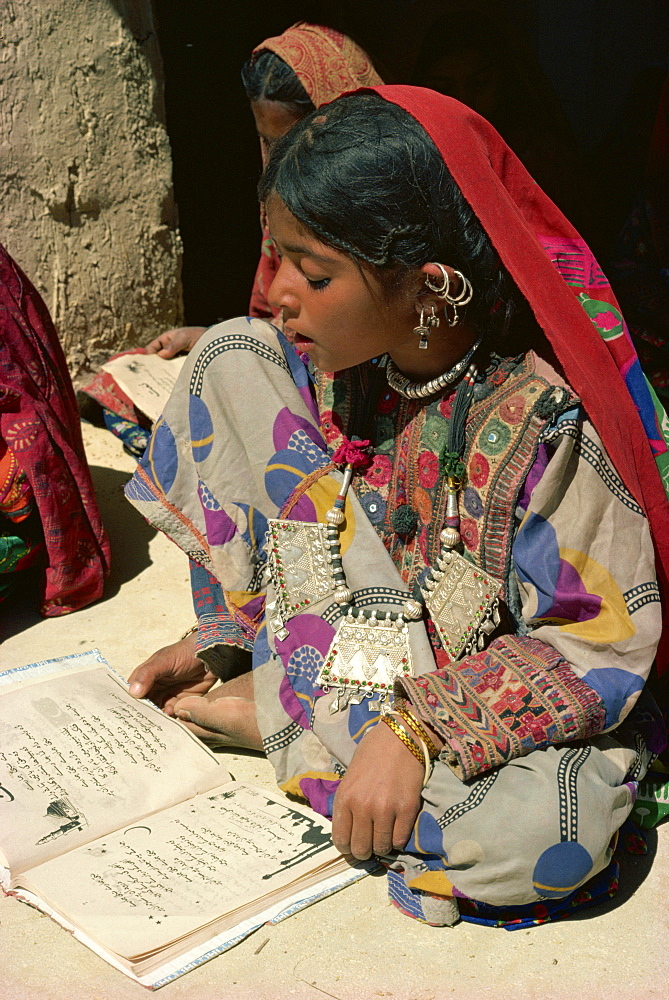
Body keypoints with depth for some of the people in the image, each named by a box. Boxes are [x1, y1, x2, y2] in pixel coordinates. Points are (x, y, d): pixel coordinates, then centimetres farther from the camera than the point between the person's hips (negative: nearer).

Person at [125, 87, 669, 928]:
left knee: (553, 836, -40)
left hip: (500, 698, -3)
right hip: (353, 640, 4)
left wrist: (412, 729, -30)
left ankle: (272, 714, -15)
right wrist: (218, 641, 0)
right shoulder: (336, 362, -8)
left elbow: (601, 640, -22)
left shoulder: (545, 418, -27)